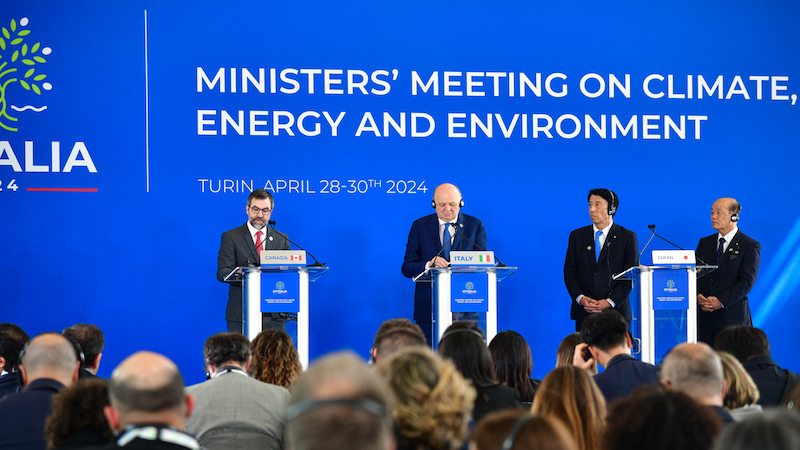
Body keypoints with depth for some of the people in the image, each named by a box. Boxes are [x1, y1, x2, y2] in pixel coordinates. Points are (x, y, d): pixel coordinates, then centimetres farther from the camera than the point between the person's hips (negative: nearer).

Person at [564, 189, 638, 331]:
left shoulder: (627, 237, 4)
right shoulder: (577, 236, 12)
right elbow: (569, 272, 9)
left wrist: (610, 302, -12)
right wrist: (580, 298, -9)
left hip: (615, 310, -2)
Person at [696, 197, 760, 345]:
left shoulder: (750, 246, 0)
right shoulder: (705, 243, 16)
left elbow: (747, 280, -8)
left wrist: (721, 301, -16)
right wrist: (698, 297, -9)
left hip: (731, 316, -4)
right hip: (703, 316, 4)